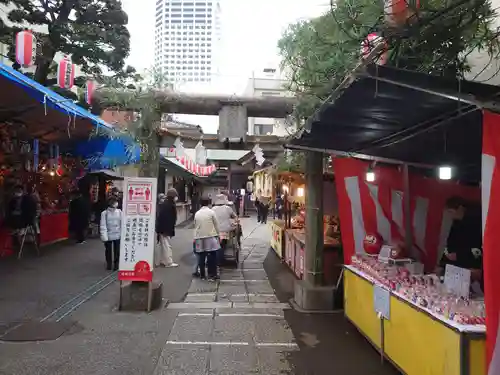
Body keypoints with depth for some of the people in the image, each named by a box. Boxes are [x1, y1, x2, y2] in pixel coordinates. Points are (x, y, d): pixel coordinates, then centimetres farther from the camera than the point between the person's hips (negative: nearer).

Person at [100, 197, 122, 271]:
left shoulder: (119, 212, -3)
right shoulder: (104, 213, -9)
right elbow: (103, 226, -10)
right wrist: (104, 236, -15)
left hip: (117, 235, 1)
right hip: (108, 236, -1)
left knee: (117, 251, 9)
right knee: (108, 251, 14)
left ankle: (116, 264, 25)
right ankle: (109, 264, 32)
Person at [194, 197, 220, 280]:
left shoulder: (197, 213, 9)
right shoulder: (211, 212, -2)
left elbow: (195, 226, 13)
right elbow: (216, 224, 1)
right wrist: (218, 234, 12)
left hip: (199, 237, 4)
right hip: (210, 236, -4)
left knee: (201, 257, 8)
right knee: (212, 256, 1)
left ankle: (202, 275, 16)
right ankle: (212, 275, 2)